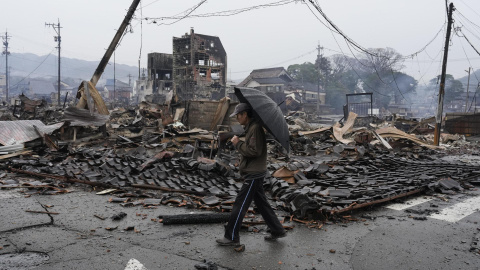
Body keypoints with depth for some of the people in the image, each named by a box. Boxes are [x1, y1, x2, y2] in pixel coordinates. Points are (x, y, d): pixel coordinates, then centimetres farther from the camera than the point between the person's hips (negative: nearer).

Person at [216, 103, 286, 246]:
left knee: (240, 205, -5)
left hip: (253, 175, -10)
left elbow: (254, 151, -24)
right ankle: (277, 230, 25)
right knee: (262, 204, 16)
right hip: (254, 173, 10)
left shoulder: (255, 128, -17)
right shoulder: (251, 127, 15)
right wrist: (239, 143, 5)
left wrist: (238, 144, -15)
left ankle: (231, 237, 3)